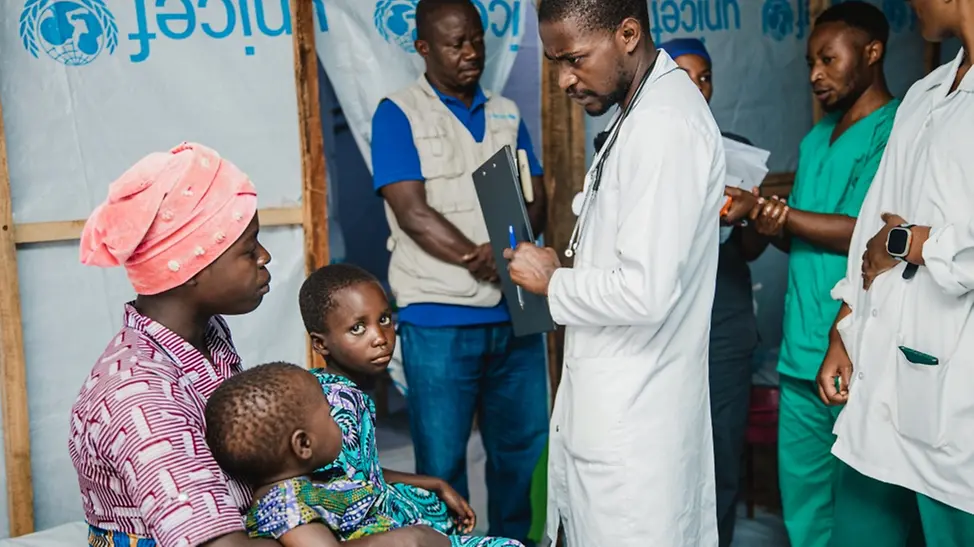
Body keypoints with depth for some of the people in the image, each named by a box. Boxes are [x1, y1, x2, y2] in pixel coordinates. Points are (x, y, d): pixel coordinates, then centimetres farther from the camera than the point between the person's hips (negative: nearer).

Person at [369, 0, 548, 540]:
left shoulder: (506, 113, 13)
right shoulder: (398, 113, -3)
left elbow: (535, 198, 7)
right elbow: (413, 213, -11)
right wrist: (486, 263, -15)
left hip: (513, 312, 5)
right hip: (439, 319, -5)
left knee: (523, 447, 14)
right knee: (442, 460, 5)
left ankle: (514, 541, 32)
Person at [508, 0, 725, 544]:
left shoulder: (665, 127, -21)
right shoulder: (646, 109, 11)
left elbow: (645, 292, -26)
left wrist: (553, 282, -11)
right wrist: (567, 268, 7)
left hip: (632, 415, -10)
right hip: (616, 400, 10)